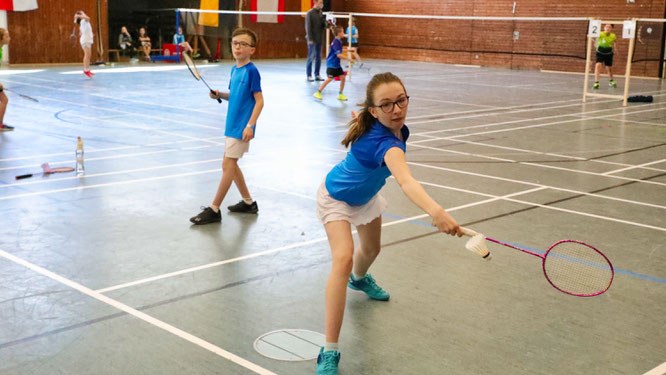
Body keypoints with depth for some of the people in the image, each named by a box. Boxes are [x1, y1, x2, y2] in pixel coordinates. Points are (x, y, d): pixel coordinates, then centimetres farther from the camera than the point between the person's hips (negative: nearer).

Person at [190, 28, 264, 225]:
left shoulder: (251, 71, -14)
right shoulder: (234, 70, 10)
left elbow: (259, 100, -15)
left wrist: (250, 125, -21)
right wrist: (220, 95, 1)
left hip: (242, 127, -9)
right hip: (232, 125, 9)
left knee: (228, 164, -7)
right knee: (231, 164, 14)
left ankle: (214, 210, -2)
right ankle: (248, 202, 28)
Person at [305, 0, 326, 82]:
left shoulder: (321, 13, 12)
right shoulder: (310, 13, -8)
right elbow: (308, 27, -11)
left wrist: (325, 22, -6)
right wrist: (310, 39, -16)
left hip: (319, 39, 6)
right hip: (312, 39, -6)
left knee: (319, 57, 8)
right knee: (311, 57, -3)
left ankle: (317, 75, 14)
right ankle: (309, 75, 4)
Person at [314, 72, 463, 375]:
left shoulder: (397, 127, -21)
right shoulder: (384, 141, -46)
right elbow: (406, 181, -65)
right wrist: (436, 212, -80)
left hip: (365, 195, 8)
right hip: (336, 199, -8)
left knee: (371, 250, 28)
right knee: (344, 259, -28)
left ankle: (359, 279, 68)